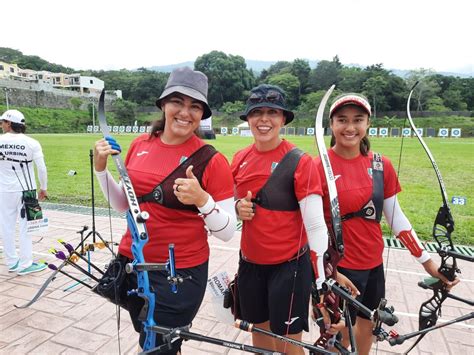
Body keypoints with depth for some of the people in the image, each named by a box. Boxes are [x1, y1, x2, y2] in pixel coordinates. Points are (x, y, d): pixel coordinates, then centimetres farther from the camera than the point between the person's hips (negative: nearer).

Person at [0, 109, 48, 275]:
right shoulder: (32, 143, -8)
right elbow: (42, 169, -8)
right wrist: (43, 188, 4)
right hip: (26, 190, -2)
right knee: (26, 227, 5)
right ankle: (25, 264, 10)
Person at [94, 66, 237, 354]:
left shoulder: (211, 160, -16)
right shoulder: (141, 144, -1)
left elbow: (228, 232, -14)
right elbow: (123, 205, 10)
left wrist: (202, 199, -30)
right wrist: (101, 168, -2)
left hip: (181, 273, -5)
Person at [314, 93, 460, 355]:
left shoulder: (381, 165, -2)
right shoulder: (319, 167, -16)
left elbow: (395, 217, 5)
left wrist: (426, 260, 5)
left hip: (373, 262, 5)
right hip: (338, 265, -4)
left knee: (368, 325, 22)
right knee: (340, 332, 13)